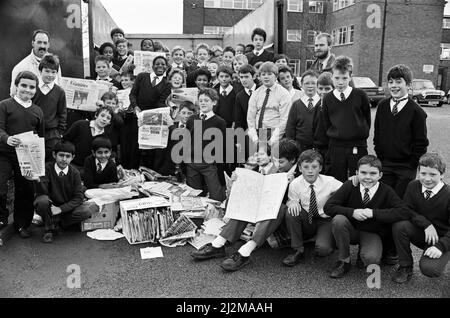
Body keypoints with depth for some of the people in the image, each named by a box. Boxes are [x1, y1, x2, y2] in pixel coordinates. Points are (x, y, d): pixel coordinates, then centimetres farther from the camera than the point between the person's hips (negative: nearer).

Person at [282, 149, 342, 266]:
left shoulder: (329, 182, -15)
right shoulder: (295, 184, -13)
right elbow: (291, 201, -2)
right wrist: (292, 203, -26)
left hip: (325, 221, -2)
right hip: (306, 223, 2)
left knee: (323, 249, -28)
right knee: (290, 212, -29)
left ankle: (330, 240, 14)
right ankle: (298, 251, -14)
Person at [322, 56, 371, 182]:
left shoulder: (360, 95, -4)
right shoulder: (327, 99, 2)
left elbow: (367, 118, 4)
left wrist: (362, 133, 3)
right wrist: (335, 135, 3)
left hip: (358, 146, -2)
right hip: (336, 147, 2)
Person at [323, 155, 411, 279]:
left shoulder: (386, 191, -12)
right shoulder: (350, 186, -11)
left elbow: (405, 212, -23)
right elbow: (328, 207, -12)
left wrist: (373, 213, -27)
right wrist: (352, 212, -28)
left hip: (372, 234, -1)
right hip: (351, 230, 2)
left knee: (372, 259, -32)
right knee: (338, 220, -32)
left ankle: (363, 254, 8)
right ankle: (344, 260, -10)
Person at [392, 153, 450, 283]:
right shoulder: (413, 186, -5)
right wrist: (426, 224, -23)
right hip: (421, 234, 4)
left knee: (429, 269, -28)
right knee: (399, 225, -27)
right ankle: (405, 266, -8)